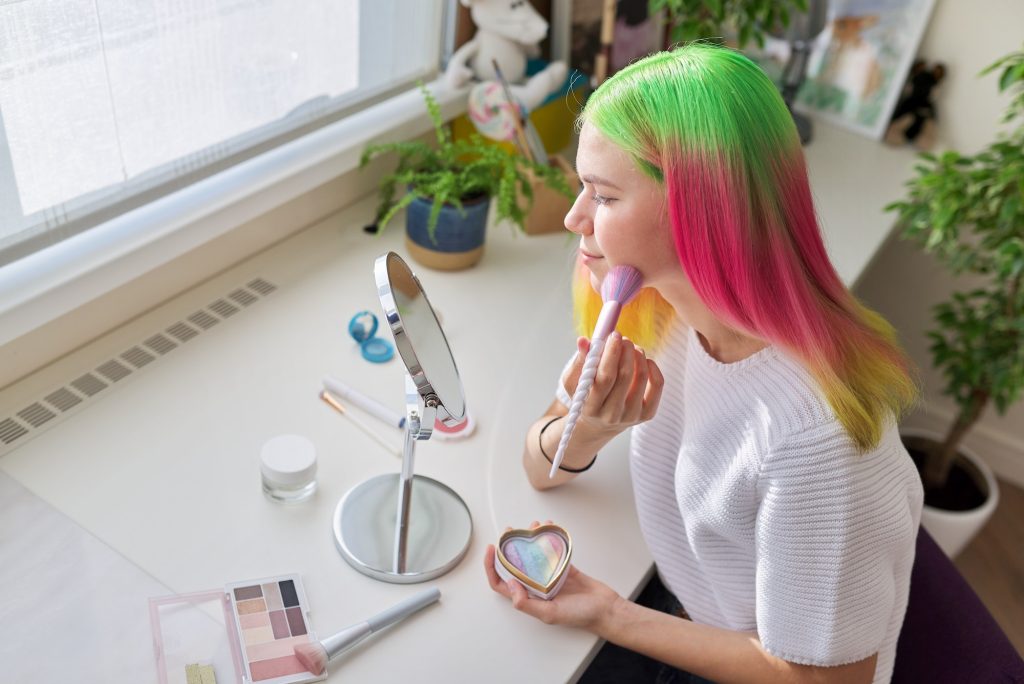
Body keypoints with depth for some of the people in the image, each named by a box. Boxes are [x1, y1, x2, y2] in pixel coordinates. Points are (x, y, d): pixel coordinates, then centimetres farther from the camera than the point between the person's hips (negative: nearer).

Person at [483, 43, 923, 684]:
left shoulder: (813, 430, -36)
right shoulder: (648, 308, -16)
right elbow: (541, 469, -6)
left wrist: (609, 615, -18)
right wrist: (584, 431, -28)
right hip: (677, 617, 5)